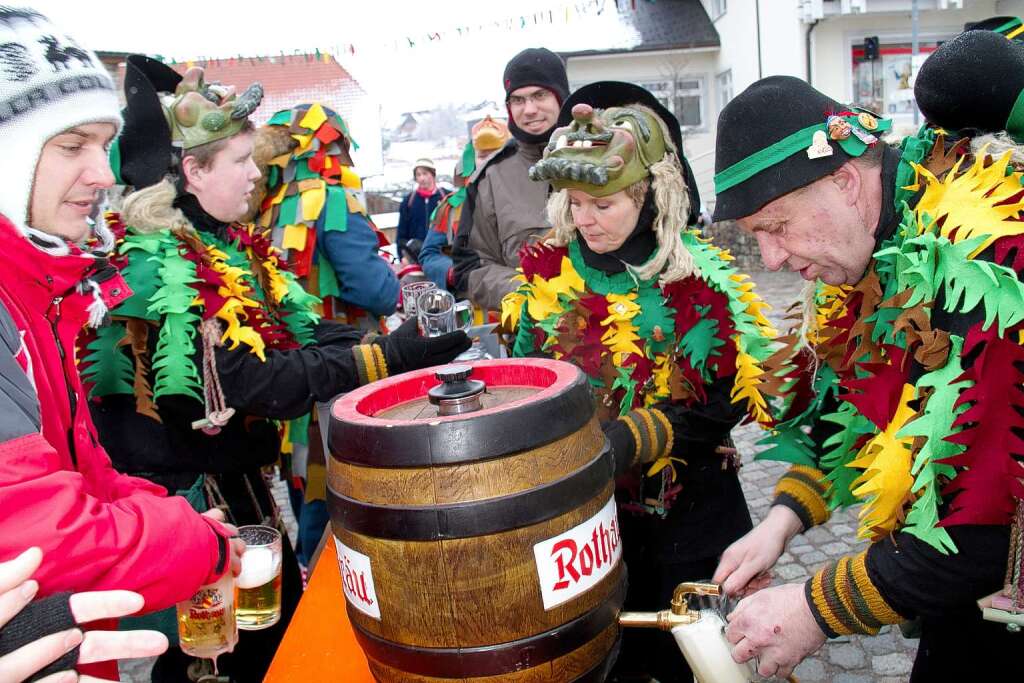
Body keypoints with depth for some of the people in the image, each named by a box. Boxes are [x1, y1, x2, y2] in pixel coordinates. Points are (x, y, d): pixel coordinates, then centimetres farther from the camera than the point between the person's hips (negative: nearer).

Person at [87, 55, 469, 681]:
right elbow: (259, 383, -30)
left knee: (281, 608, 22)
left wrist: (400, 339, -13)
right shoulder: (157, 267, -24)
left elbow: (299, 328, 2)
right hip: (182, 493, -9)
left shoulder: (227, 242, 4)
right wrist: (392, 356, -31)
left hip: (234, 473, 9)